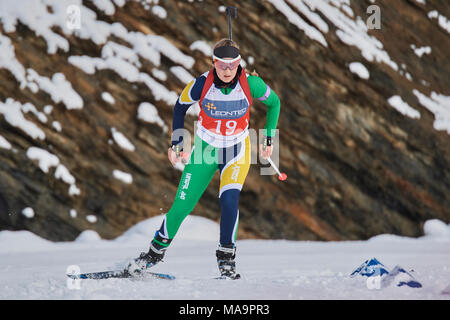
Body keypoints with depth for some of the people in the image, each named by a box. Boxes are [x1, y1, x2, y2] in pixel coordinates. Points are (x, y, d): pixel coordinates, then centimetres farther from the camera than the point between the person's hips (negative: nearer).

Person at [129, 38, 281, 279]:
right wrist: (176, 143, 0)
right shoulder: (202, 84, -21)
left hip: (237, 150, 0)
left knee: (229, 199, -22)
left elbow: (274, 102, 0)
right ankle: (157, 249, 22)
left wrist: (268, 139, 1)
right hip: (205, 148, 0)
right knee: (183, 203, 0)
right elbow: (180, 107, -1)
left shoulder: (250, 83, -20)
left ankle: (226, 259, -9)